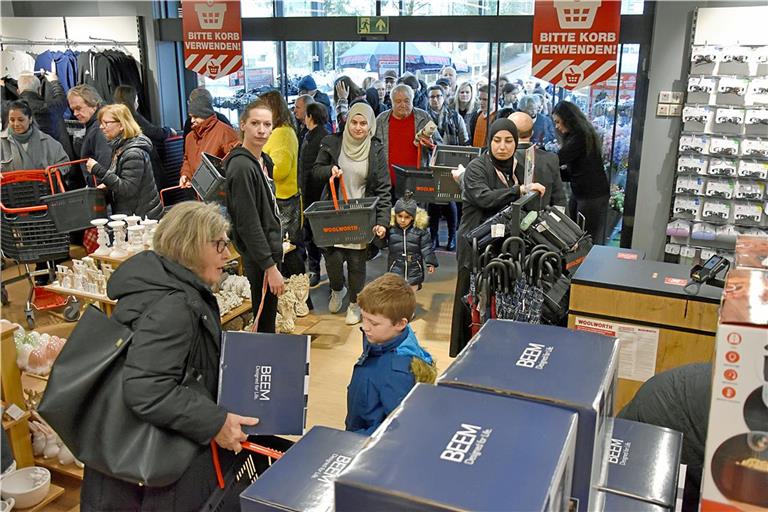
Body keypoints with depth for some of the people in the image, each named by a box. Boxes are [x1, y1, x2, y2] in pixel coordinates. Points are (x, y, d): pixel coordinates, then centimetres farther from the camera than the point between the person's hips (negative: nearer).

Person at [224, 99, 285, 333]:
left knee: (269, 315, 21)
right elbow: (248, 224, -24)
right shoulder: (242, 167, -21)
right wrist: (270, 266, -23)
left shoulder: (263, 160, 8)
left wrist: (275, 256, 17)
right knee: (264, 322, 3)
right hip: (259, 257, -9)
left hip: (271, 249, 9)